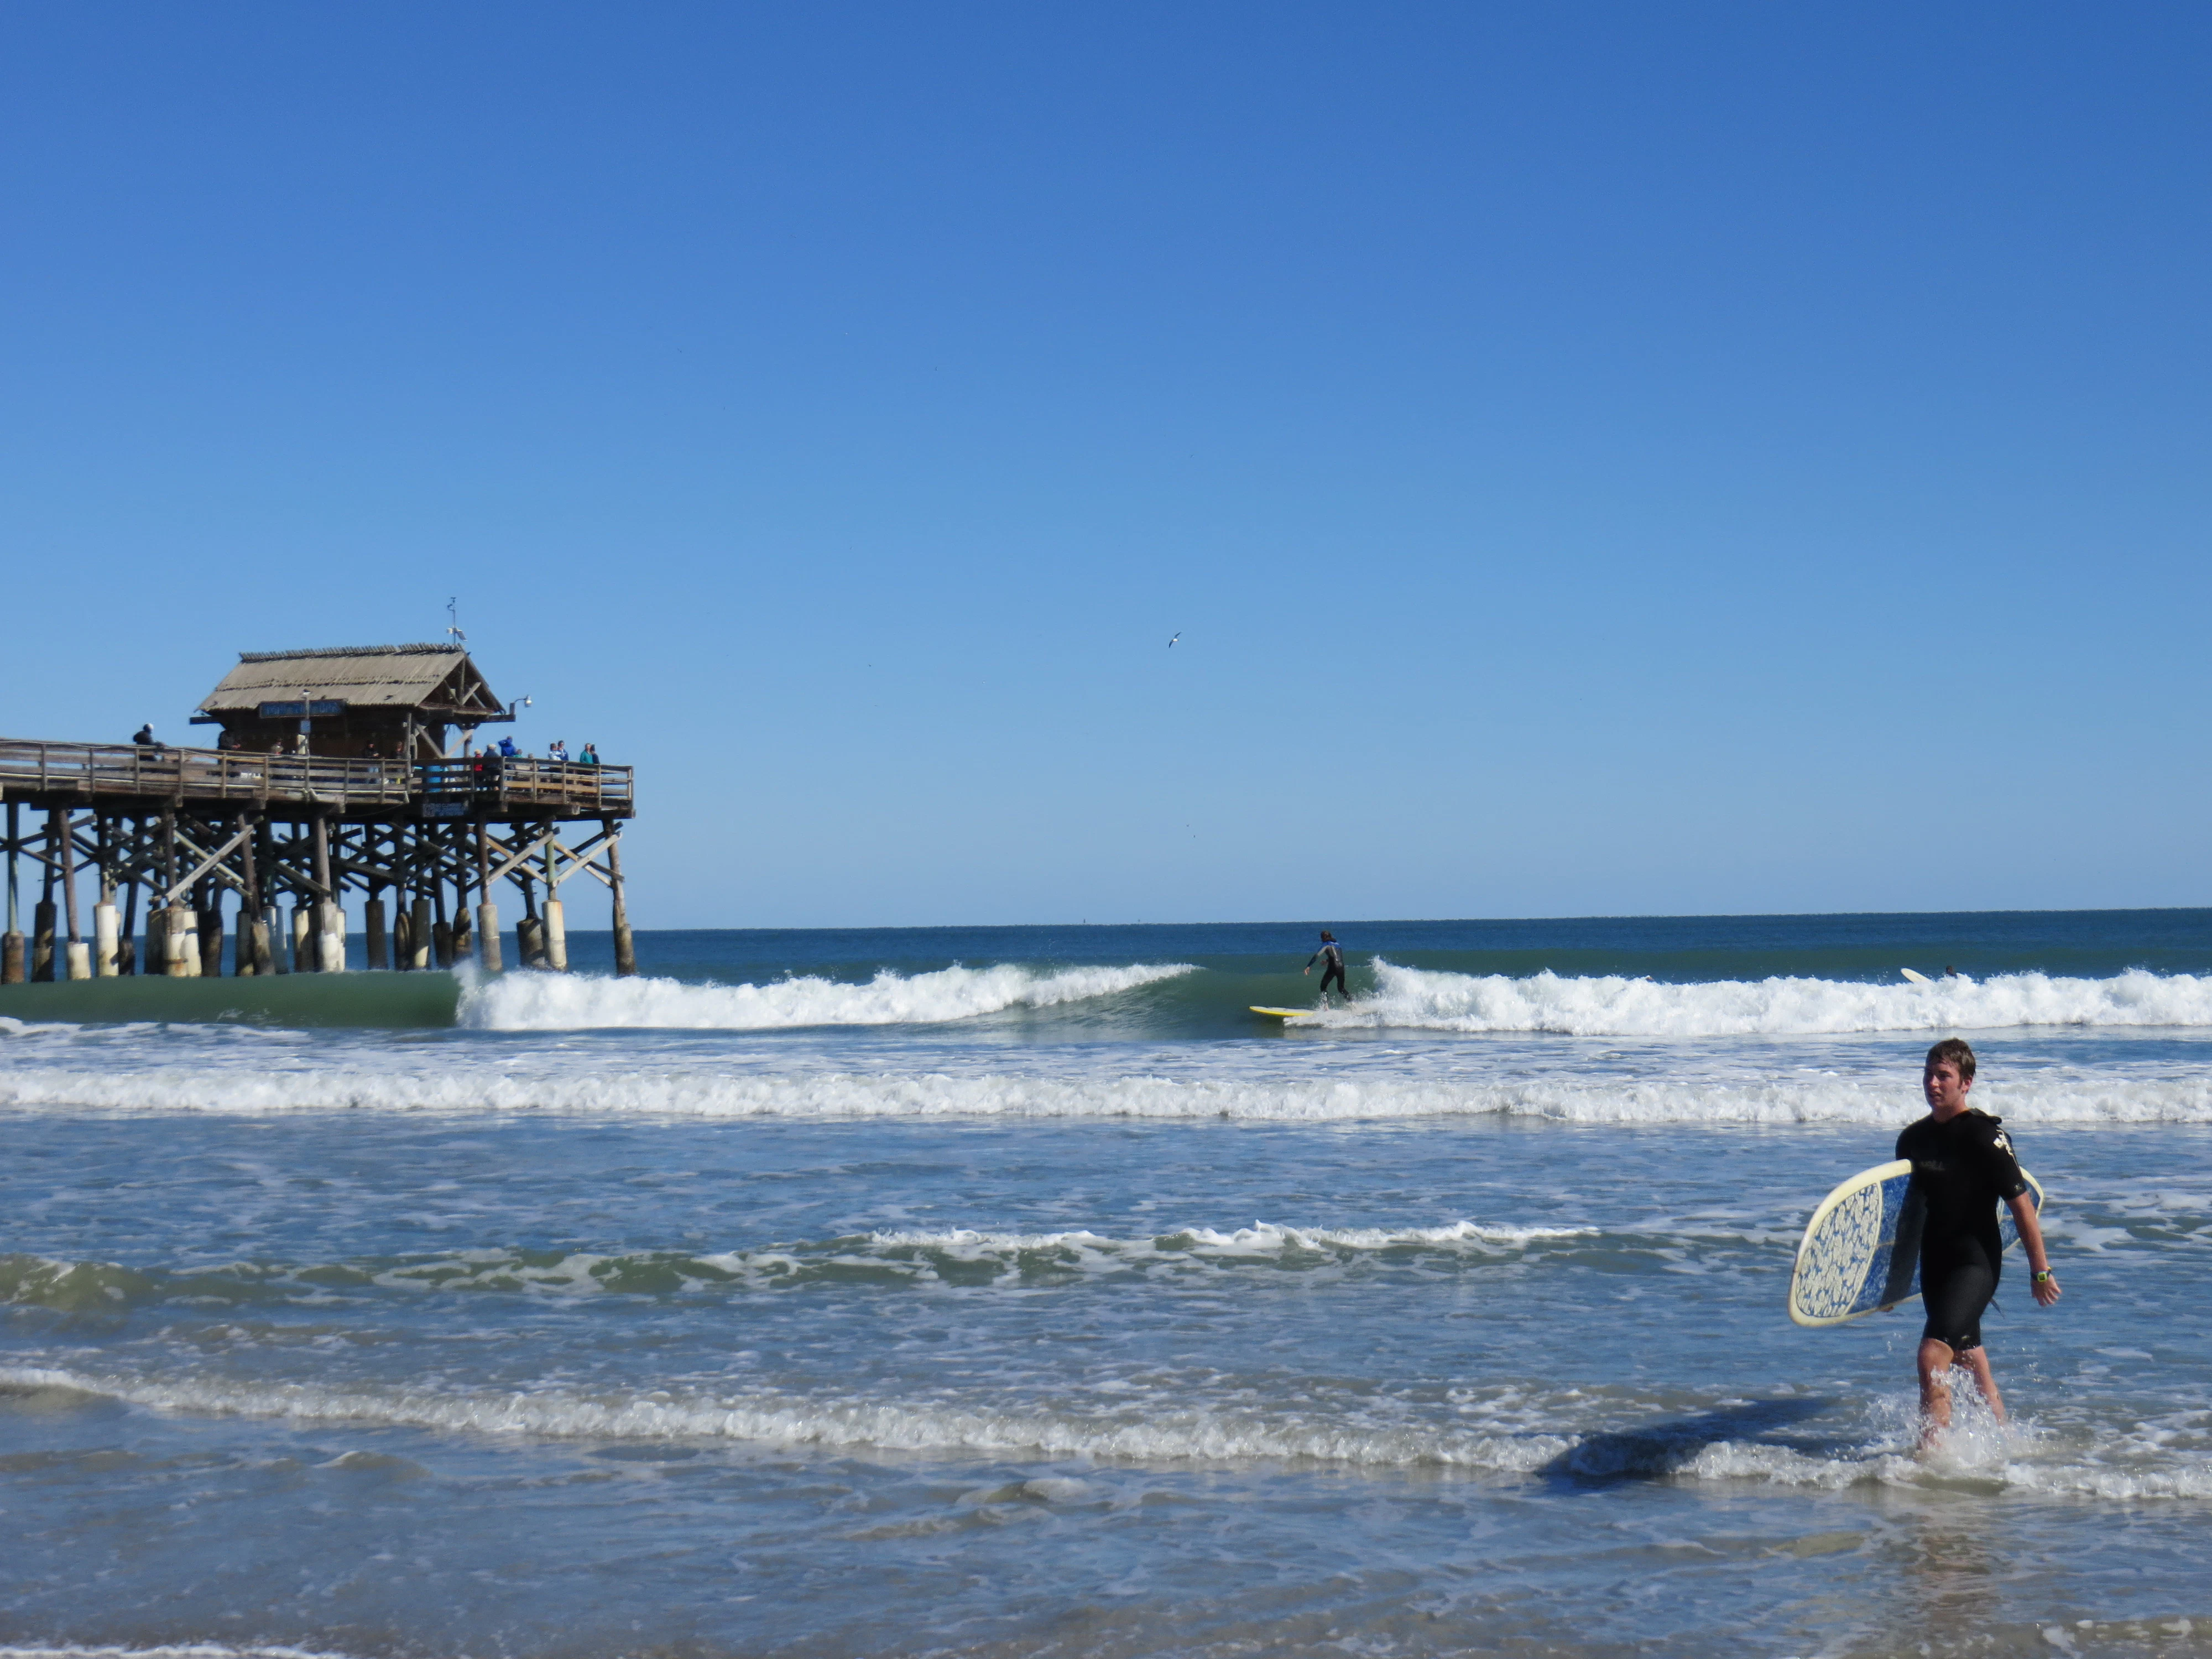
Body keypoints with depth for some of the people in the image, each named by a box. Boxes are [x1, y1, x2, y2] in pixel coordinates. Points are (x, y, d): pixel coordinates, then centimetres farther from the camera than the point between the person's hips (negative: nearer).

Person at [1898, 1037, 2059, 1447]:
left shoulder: (1984, 1135, -13)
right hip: (1935, 1263, 8)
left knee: (1932, 1357, -20)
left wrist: (2041, 1271, -10)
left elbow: (2021, 1205, -11)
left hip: (1976, 1262, -8)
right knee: (1969, 1360, 17)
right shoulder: (1913, 1138, 7)